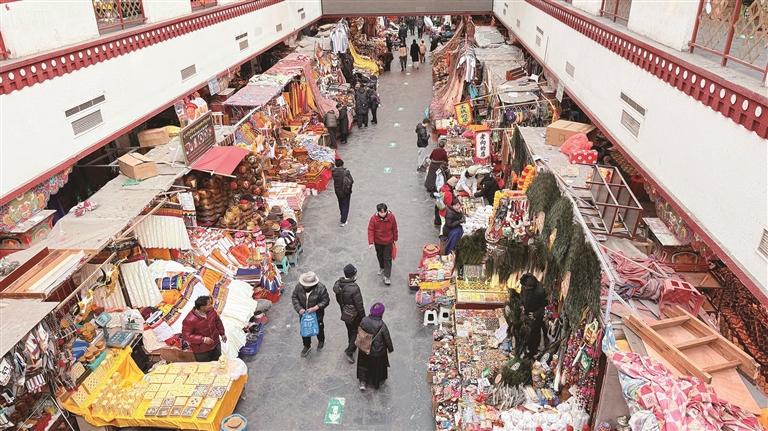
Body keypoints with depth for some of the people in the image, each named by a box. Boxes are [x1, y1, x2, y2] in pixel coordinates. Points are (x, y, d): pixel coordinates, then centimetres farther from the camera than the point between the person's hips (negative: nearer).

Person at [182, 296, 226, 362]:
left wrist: (222, 333, 11)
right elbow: (186, 335, -24)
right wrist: (203, 339, -29)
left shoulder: (211, 311, -13)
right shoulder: (190, 320, -30)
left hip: (216, 345, 5)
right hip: (202, 351, -5)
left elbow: (217, 321, 5)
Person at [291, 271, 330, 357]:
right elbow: (294, 297, -9)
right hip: (303, 314, 3)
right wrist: (299, 308, -21)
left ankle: (321, 341, 55)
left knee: (319, 329, 23)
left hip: (317, 315, -2)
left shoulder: (320, 288, -29)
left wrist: (315, 308, -31)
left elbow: (326, 300, -20)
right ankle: (307, 346, 46)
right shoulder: (299, 286, -20)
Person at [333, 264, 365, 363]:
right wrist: (363, 317, -10)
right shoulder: (354, 288, -35)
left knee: (350, 330, 28)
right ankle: (349, 351, 17)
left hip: (344, 313, 7)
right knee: (356, 332, 17)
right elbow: (359, 305, -25)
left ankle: (352, 346, 48)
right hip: (354, 315, -7)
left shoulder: (338, 284, -13)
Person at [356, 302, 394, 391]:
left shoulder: (364, 320, -20)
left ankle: (363, 382, 29)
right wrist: (390, 349, 3)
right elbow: (387, 339, -16)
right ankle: (376, 383, 44)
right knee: (377, 367, 24)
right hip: (378, 352, -2)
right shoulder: (382, 325, -30)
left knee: (364, 365, 28)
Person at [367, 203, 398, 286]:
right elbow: (370, 230, -15)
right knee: (380, 256, 22)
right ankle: (382, 268, 49)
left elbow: (394, 229, -3)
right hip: (378, 242, 1)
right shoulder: (374, 218, -19)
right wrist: (371, 242, -21)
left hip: (388, 242, -1)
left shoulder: (391, 217, -17)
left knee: (388, 258, 0)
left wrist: (395, 239, 5)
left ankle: (386, 276, 5)